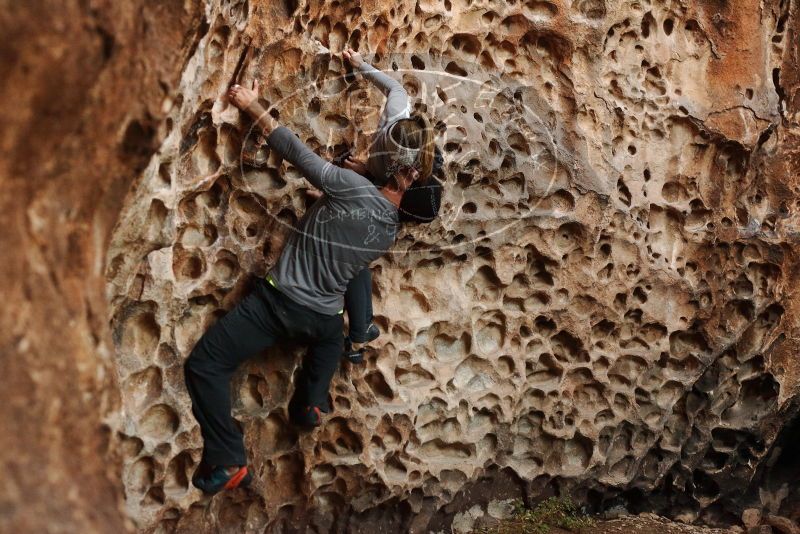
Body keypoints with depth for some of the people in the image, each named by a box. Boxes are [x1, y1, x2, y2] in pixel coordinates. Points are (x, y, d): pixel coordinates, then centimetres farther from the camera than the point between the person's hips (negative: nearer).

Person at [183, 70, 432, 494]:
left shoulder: (355, 188, -16)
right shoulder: (390, 233, 4)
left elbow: (294, 150, -14)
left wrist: (253, 106, -3)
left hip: (278, 301, -6)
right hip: (322, 318, 6)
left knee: (203, 365, -1)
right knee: (331, 334, 43)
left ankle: (227, 461, -7)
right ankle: (310, 403, 26)